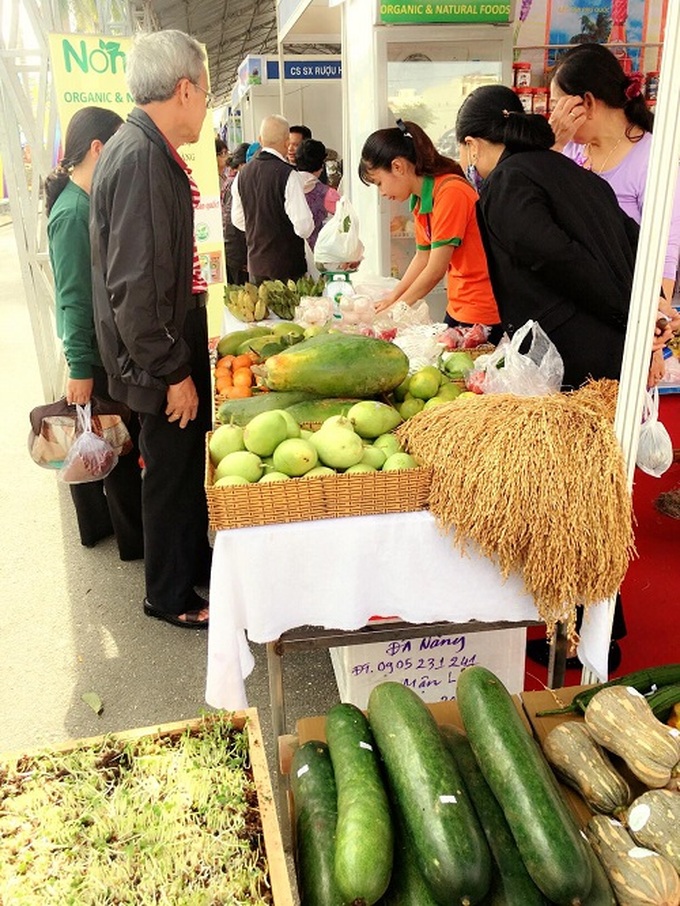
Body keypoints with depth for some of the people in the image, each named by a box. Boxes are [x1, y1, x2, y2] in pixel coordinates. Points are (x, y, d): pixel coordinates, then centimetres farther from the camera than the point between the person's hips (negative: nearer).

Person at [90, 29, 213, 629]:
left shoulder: (147, 149, 11)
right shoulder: (141, 159, -21)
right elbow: (134, 287, -27)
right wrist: (173, 371, -21)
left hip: (176, 345, 9)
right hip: (163, 359, -9)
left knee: (189, 463, 20)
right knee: (172, 472, 5)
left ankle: (195, 561, 40)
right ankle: (170, 596, 25)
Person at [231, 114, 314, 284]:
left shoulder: (243, 175, 3)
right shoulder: (287, 174, -16)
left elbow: (237, 220, 14)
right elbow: (304, 226, -18)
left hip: (255, 262, 6)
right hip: (287, 263, -6)